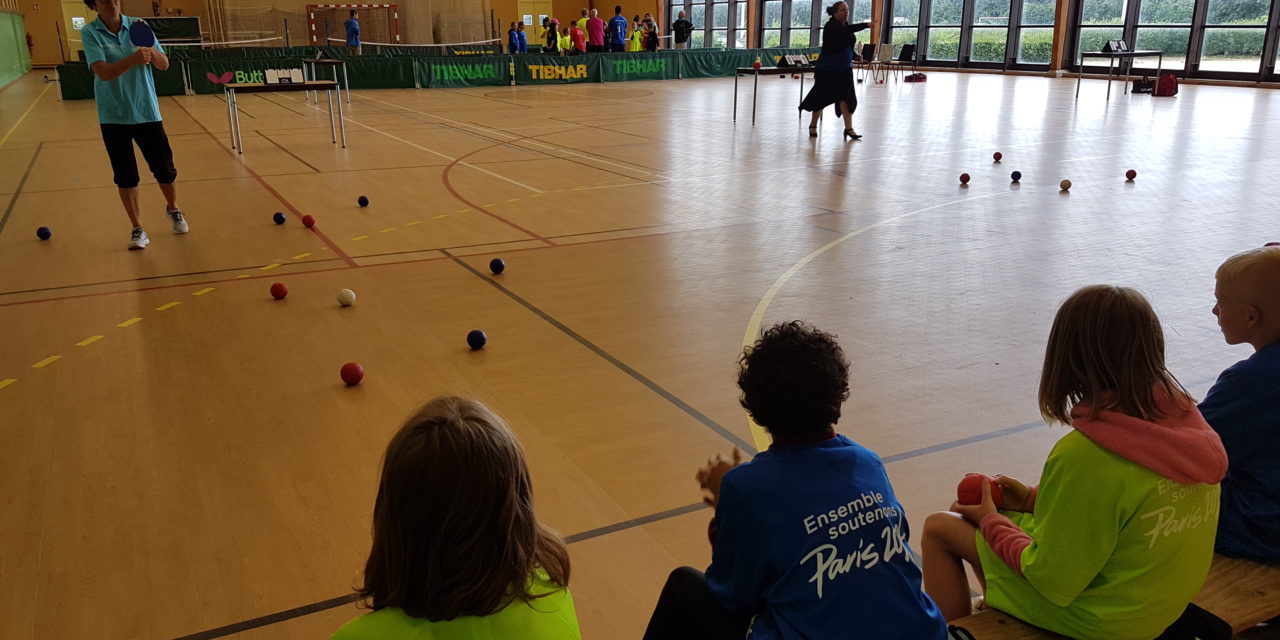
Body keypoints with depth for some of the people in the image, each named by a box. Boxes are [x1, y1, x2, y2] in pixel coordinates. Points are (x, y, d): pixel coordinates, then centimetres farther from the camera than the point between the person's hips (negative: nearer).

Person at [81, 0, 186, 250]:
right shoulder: (90, 32, -7)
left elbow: (164, 64, 0)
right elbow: (102, 72, -19)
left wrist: (151, 52, -22)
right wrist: (132, 59, -35)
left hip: (147, 112, 2)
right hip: (114, 117, -2)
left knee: (164, 168, 7)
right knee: (125, 176, 2)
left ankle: (173, 209, 35)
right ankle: (137, 229, 14)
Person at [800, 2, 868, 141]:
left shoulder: (844, 26, 7)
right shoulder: (830, 26, -17)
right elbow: (846, 30, -36)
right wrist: (866, 25, -46)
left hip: (844, 68, 6)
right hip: (827, 68, -6)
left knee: (846, 97, -8)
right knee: (821, 97, 5)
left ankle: (849, 128, -12)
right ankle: (813, 126, 25)